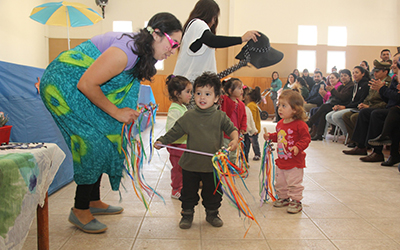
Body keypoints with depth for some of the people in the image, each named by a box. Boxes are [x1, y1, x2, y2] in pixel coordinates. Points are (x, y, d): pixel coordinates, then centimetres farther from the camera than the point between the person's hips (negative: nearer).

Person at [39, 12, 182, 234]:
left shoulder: (139, 49, 1)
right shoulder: (126, 51, -29)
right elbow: (86, 84, -27)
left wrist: (130, 110, -1)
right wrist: (116, 112, -18)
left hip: (79, 89, 10)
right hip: (62, 86, -9)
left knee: (106, 142, 9)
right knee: (97, 145, -12)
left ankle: (93, 201, 23)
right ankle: (80, 211, 4)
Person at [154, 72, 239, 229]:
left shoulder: (220, 117, -3)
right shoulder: (189, 116, -3)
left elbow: (231, 128, -2)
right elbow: (175, 132, 2)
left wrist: (235, 139, -22)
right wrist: (162, 141, -6)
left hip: (213, 165, 0)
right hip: (191, 164, 0)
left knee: (213, 193, 16)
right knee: (189, 192, 13)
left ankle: (212, 214, 37)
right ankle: (187, 214, 33)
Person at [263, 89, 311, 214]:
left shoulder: (299, 124, -17)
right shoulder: (280, 124, 6)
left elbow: (306, 138, -17)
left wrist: (298, 147, -31)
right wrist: (270, 136, 6)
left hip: (295, 162, -7)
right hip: (281, 160, 8)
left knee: (294, 183, 1)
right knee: (280, 182, 18)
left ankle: (296, 201, 17)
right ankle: (283, 198, 36)